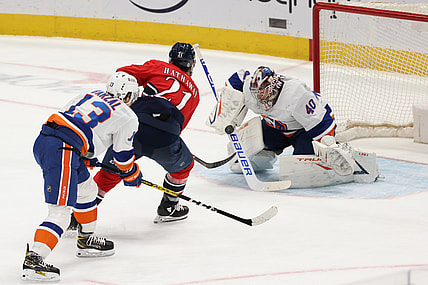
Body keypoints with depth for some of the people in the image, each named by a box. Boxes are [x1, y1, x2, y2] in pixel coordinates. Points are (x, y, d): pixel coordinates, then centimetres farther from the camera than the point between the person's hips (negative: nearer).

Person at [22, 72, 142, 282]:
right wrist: (132, 175, 35)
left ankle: (87, 241, 44)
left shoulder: (92, 95, 26)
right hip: (62, 152, -9)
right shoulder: (128, 117, 6)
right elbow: (123, 155, 13)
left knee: (87, 189, 29)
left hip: (42, 141, 9)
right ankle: (33, 260, -26)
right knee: (60, 213, -12)